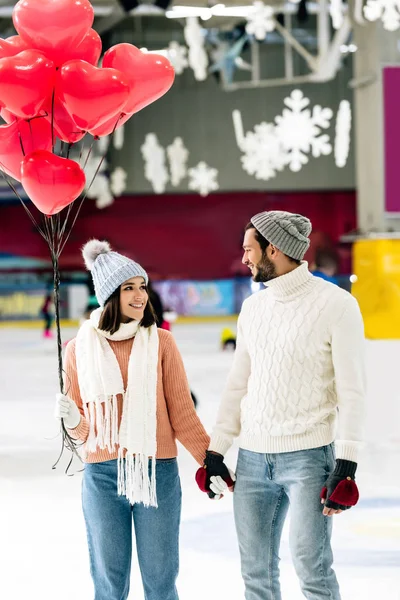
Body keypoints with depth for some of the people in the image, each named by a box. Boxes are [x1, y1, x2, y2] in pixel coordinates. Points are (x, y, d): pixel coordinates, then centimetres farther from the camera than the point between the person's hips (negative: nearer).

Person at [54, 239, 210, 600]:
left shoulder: (160, 342, -3)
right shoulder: (80, 349, 0)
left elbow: (181, 411, 3)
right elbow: (82, 428, 7)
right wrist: (72, 421, -14)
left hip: (158, 472, -1)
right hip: (102, 475, 1)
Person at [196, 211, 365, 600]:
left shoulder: (336, 304, -8)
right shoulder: (252, 308, 12)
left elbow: (351, 392, -10)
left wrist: (345, 466, -16)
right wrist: (215, 451, 12)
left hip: (308, 455, -6)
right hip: (252, 458, 6)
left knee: (311, 567, -9)